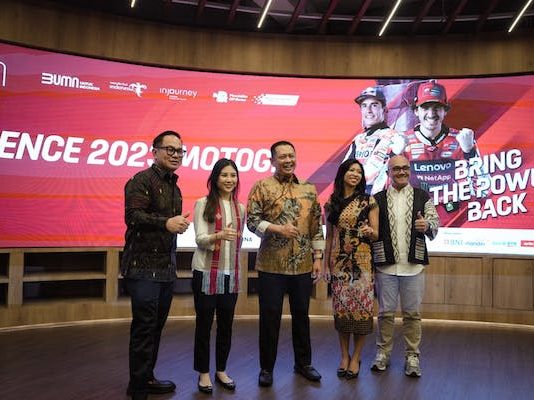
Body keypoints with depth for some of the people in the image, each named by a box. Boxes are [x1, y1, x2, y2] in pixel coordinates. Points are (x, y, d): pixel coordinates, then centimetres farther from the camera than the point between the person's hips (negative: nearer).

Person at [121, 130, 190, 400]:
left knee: (156, 327, 14)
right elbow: (133, 215, -22)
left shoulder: (174, 187, 19)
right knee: (144, 327, -5)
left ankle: (146, 378, 27)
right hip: (143, 267, -8)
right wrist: (166, 223, -33)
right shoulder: (142, 180, -8)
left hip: (166, 267, 8)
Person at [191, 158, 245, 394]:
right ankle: (204, 373, 19)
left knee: (226, 324, 10)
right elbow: (200, 238, -13)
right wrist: (218, 236, -32)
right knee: (204, 323, 4)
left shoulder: (240, 208, 9)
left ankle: (221, 370, 25)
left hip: (230, 274, 4)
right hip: (206, 272, -4)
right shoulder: (203, 204, -5)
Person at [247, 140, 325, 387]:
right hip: (271, 265, -3)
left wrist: (318, 257, 4)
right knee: (270, 316, 5)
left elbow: (317, 226, 9)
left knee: (301, 314, 14)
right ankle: (266, 367, 19)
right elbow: (252, 220, -8)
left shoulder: (309, 189, 9)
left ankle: (303, 363, 30)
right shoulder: (262, 187, -2)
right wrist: (278, 228, -21)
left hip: (303, 265, 3)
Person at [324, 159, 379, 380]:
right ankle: (344, 355, 19)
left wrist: (369, 231, -21)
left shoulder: (368, 201, 0)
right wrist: (326, 263, 9)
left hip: (362, 261, -2)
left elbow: (376, 234, 2)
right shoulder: (332, 202, 7)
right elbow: (329, 236, 11)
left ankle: (356, 357, 13)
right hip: (339, 261, 2)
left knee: (361, 306, -1)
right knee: (341, 307, 5)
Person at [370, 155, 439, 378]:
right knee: (385, 312, 9)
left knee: (412, 313, 7)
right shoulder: (377, 199, 6)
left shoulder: (422, 197, 6)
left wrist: (427, 226, -21)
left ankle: (412, 356, 19)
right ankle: (383, 353, 22)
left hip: (413, 266, 0)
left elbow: (435, 223, 0)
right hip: (385, 265, 0)